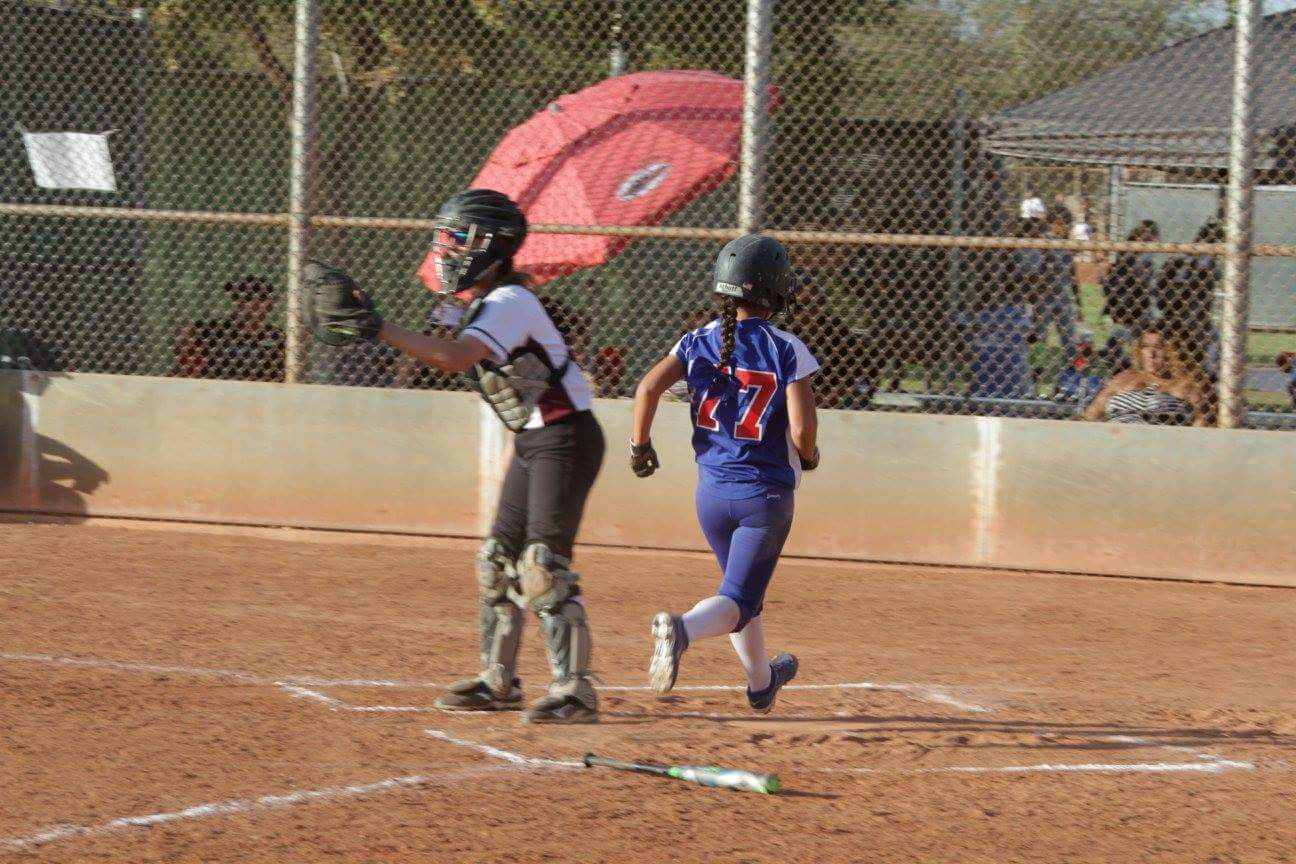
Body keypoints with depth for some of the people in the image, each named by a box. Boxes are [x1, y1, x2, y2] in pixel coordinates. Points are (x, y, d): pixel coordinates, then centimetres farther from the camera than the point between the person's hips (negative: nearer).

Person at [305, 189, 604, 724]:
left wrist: (375, 327, -34)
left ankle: (575, 690, -12)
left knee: (544, 563, -14)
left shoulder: (508, 304, -20)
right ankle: (498, 680, 21)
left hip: (566, 439, -10)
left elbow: (453, 359, -34)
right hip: (531, 440, 10)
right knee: (498, 558, 12)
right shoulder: (486, 302, 10)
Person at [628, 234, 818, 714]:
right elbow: (802, 427, -16)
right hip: (765, 494, -4)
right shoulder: (788, 350, -10)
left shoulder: (700, 342, -1)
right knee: (738, 599, -5)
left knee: (742, 588, 25)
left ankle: (761, 681, 41)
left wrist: (640, 445, 2)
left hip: (712, 491, 4)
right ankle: (683, 628, -36)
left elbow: (648, 387, -13)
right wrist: (807, 457, 6)